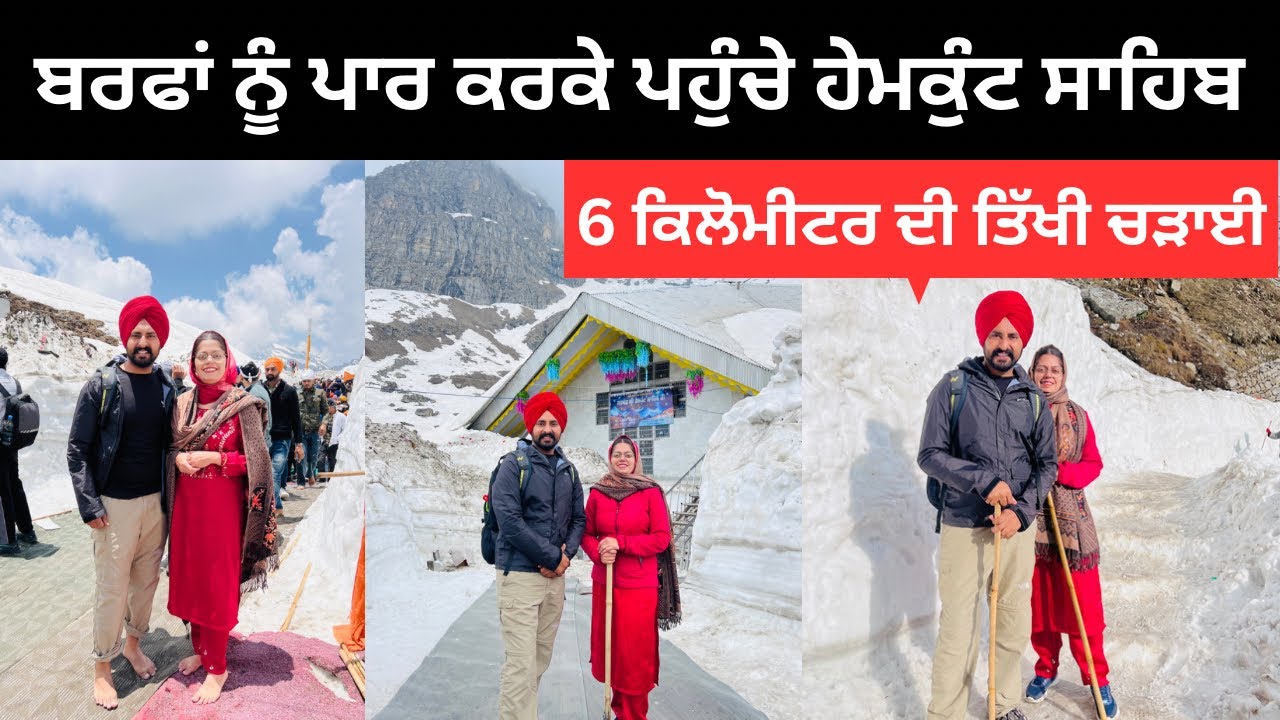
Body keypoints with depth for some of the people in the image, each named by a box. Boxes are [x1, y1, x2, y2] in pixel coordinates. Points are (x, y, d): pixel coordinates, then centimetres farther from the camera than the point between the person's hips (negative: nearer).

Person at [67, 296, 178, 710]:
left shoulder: (165, 389, 4)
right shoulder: (101, 386, -8)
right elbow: (77, 449, -7)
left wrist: (171, 497, 4)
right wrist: (90, 505, -13)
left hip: (156, 502, 4)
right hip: (115, 505, -4)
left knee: (146, 581, 14)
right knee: (112, 589, 2)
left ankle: (133, 643, 34)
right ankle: (102, 668, 17)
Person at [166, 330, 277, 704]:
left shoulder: (243, 405, -9)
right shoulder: (183, 404, 6)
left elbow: (255, 461, -10)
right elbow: (171, 448, 15)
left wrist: (213, 458, -20)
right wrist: (178, 458, -7)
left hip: (223, 506, -5)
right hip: (187, 504, 5)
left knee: (218, 584, 1)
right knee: (190, 578, 12)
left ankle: (217, 667, 12)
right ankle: (200, 649, 30)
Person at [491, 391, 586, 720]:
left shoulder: (568, 470, 12)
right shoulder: (513, 465, -7)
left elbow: (579, 519, 14)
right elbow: (509, 523, -16)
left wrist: (567, 553, -6)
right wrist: (552, 557, -13)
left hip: (555, 576, 6)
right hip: (520, 575, -6)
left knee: (540, 661, 12)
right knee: (521, 664, -9)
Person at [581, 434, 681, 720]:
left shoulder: (651, 492, -3)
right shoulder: (597, 493, 5)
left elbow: (662, 538, -5)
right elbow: (587, 533, 10)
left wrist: (621, 544, -15)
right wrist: (598, 553, -12)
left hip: (640, 586, -3)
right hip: (604, 582, 3)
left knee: (636, 652, 0)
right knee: (608, 646, 7)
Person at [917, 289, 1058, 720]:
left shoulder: (1033, 397, 7)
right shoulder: (954, 386, -3)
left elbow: (1047, 464, 8)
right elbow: (930, 454, -6)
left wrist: (1022, 511, -8)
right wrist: (984, 481, -17)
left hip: (1019, 527, 4)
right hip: (962, 527, -3)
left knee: (1015, 625, 12)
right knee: (957, 627, -2)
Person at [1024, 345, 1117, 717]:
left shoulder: (1078, 415, 5)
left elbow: (1093, 464, 4)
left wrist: (1060, 472, -13)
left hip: (1070, 519, 0)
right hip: (1028, 517, 0)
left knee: (1082, 603, 0)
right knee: (1039, 600, 8)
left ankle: (1097, 679, 12)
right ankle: (1046, 669, 25)